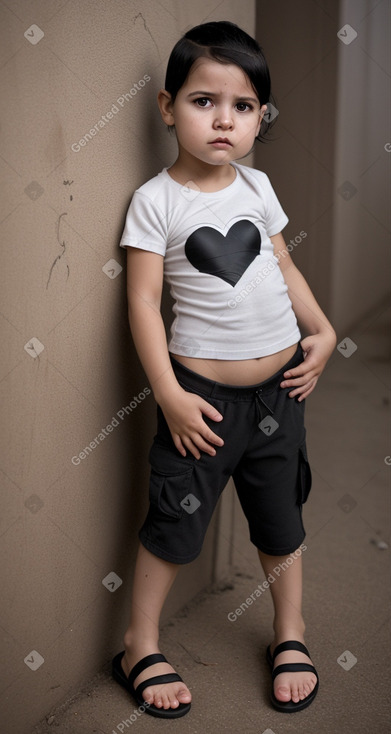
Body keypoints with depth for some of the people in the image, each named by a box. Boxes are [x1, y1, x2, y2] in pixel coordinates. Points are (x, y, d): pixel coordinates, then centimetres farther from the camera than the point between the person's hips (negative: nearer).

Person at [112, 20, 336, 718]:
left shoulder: (257, 186, 3)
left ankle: (290, 637, 38)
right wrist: (170, 396, -16)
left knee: (280, 519, 17)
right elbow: (143, 301, -12)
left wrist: (322, 329, 5)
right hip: (203, 393, -4)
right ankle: (141, 648, 26)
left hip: (280, 386, 5)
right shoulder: (156, 200, -11)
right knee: (173, 524, 5)